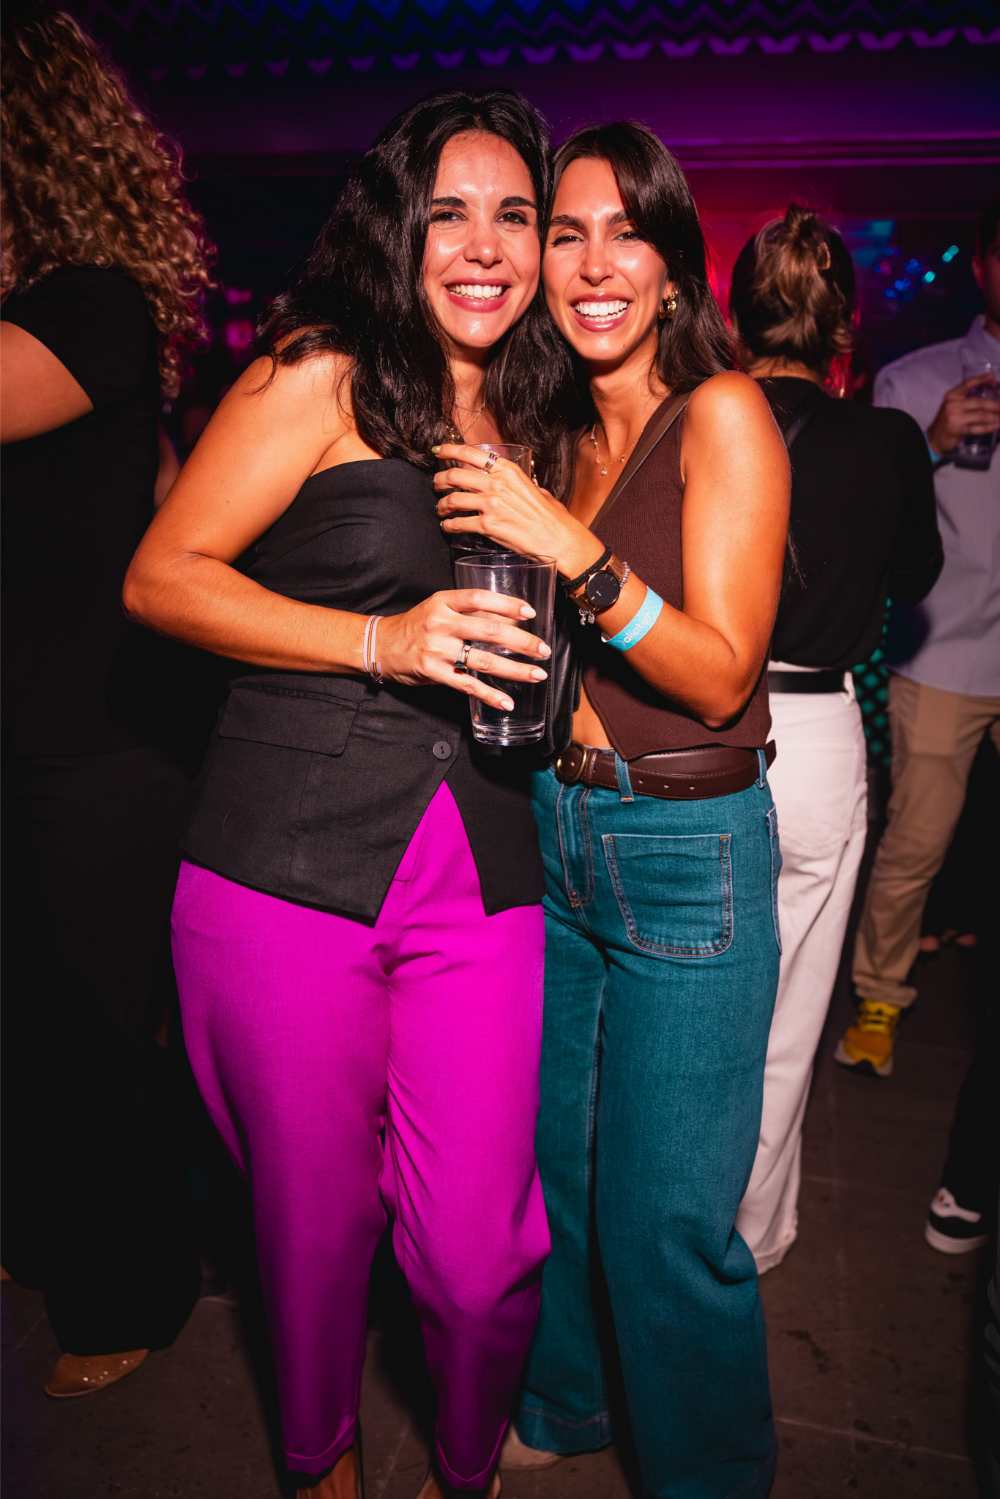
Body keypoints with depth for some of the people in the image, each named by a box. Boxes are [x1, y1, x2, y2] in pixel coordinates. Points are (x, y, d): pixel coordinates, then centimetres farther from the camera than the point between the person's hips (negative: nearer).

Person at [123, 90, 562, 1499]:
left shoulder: (529, 418, 14)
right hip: (291, 864, -3)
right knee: (315, 1213, 14)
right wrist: (381, 641, -15)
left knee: (476, 1251, 5)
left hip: (482, 878, 4)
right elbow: (162, 576, -6)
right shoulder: (324, 376, -2)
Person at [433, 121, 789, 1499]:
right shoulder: (557, 436, 9)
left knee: (665, 1219, 6)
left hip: (688, 853, -6)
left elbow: (721, 674, -15)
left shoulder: (722, 413, -9)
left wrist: (579, 555, -26)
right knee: (550, 1164, 20)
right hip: (553, 831, 6)